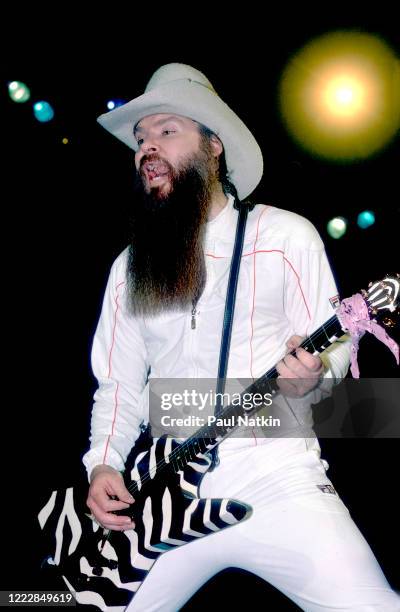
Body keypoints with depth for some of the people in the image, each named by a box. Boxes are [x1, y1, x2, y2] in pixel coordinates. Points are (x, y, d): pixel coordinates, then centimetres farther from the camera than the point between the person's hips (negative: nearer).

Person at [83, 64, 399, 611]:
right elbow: (119, 386, 15)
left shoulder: (285, 236, 1)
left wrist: (311, 376, -20)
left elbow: (335, 344, 2)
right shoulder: (128, 268, 14)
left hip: (275, 480, -3)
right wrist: (102, 465, 0)